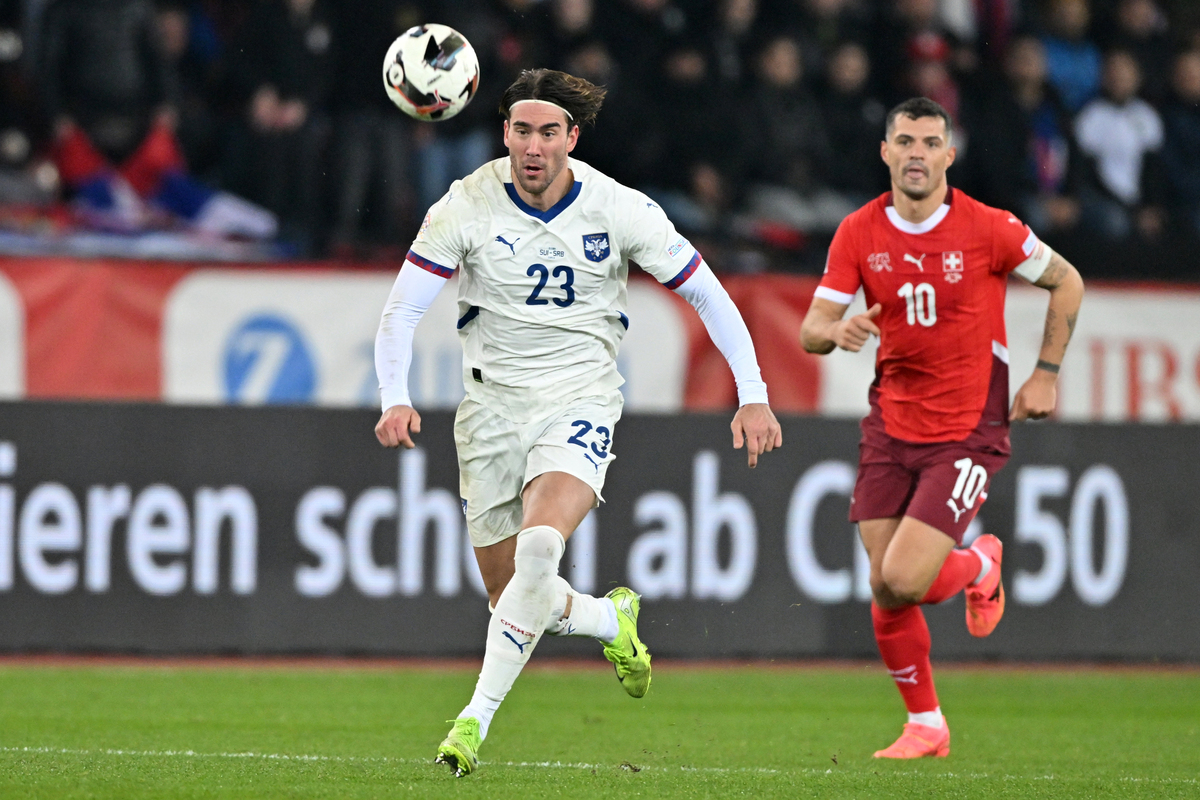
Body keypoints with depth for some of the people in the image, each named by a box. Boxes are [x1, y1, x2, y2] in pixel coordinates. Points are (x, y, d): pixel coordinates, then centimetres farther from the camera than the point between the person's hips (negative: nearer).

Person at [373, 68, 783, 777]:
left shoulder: (620, 210, -9)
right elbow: (403, 309, -7)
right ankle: (613, 618, 38)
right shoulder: (467, 207, -9)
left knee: (540, 546, -29)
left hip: (580, 399, -2)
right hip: (493, 400, 2)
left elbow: (707, 293, 0)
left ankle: (478, 716, -21)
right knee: (512, 597, 5)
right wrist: (396, 399, -23)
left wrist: (753, 395, -5)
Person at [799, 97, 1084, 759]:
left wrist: (1045, 374, 2)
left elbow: (1066, 282, 4)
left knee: (904, 580, -17)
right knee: (884, 592, 1)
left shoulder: (988, 229, -11)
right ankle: (925, 725, 22)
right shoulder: (859, 233, -2)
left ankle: (980, 563, 18)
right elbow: (810, 330, -3)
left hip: (969, 432, -4)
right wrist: (836, 331, -26)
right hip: (891, 425, 4)